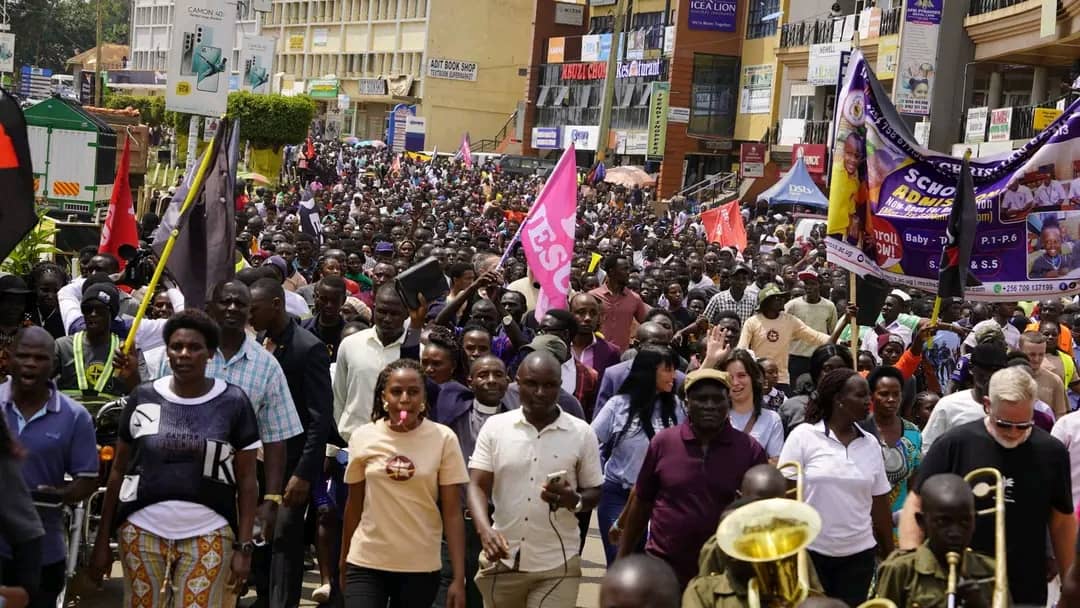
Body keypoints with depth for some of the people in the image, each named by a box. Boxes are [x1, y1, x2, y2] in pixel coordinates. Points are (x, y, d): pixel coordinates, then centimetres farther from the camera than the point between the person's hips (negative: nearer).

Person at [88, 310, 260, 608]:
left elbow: (246, 481, 1)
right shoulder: (143, 398, 3)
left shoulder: (233, 402, -1)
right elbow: (118, 471, 8)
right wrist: (102, 541, 6)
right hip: (142, 531, 2)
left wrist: (244, 547, -5)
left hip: (207, 536, -1)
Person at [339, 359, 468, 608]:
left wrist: (459, 577, -9)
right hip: (366, 563, 1)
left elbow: (453, 513, -5)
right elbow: (354, 506, 9)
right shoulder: (363, 437, -1)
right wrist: (343, 563, 15)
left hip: (421, 566, 0)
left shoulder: (443, 439, -5)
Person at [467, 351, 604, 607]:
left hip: (557, 566, -1)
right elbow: (477, 486, -4)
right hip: (501, 562, 1)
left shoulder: (582, 433, -2)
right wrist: (485, 530, -23)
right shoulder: (495, 427, 0)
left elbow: (594, 493, 5)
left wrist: (574, 501, -18)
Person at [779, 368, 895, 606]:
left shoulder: (870, 444, 6)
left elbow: (880, 503, 10)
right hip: (810, 551, -3)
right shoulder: (803, 436, -6)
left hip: (858, 553, 4)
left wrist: (889, 553, 11)